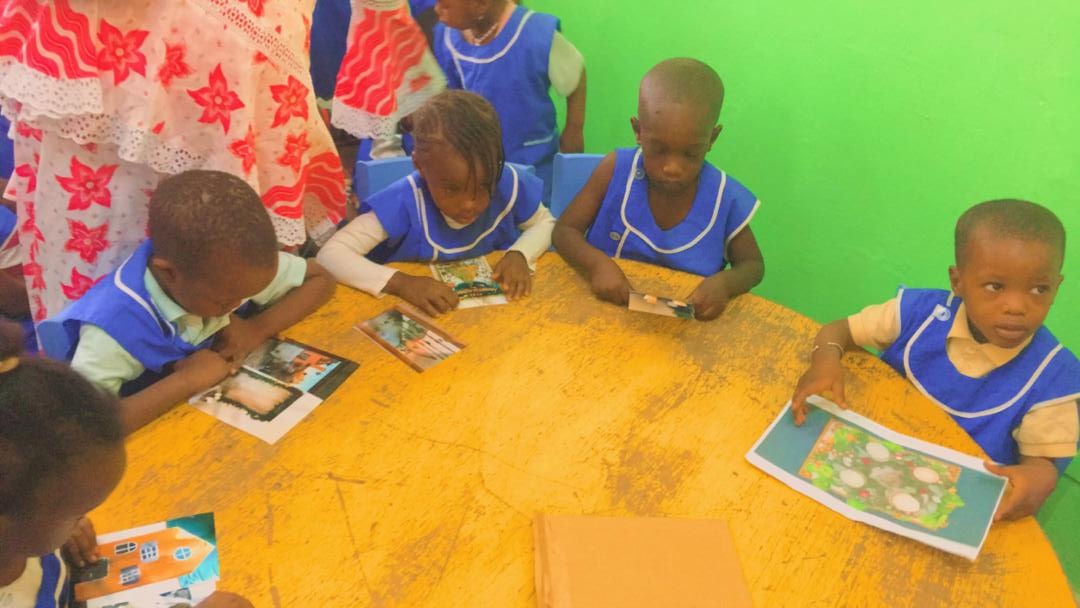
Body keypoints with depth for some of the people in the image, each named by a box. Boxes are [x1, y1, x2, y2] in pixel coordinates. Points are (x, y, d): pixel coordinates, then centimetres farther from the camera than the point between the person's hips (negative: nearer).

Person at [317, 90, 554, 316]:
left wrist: (520, 255, -17)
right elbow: (330, 254, -24)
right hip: (418, 312, -2)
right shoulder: (405, 201, -24)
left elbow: (545, 222, 3)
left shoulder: (509, 185, -16)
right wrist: (400, 283, -36)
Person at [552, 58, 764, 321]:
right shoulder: (617, 170, -10)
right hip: (607, 308, 0)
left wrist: (725, 283, -19)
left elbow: (753, 265, 3)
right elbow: (564, 230, -5)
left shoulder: (725, 199, -11)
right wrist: (596, 262, -25)